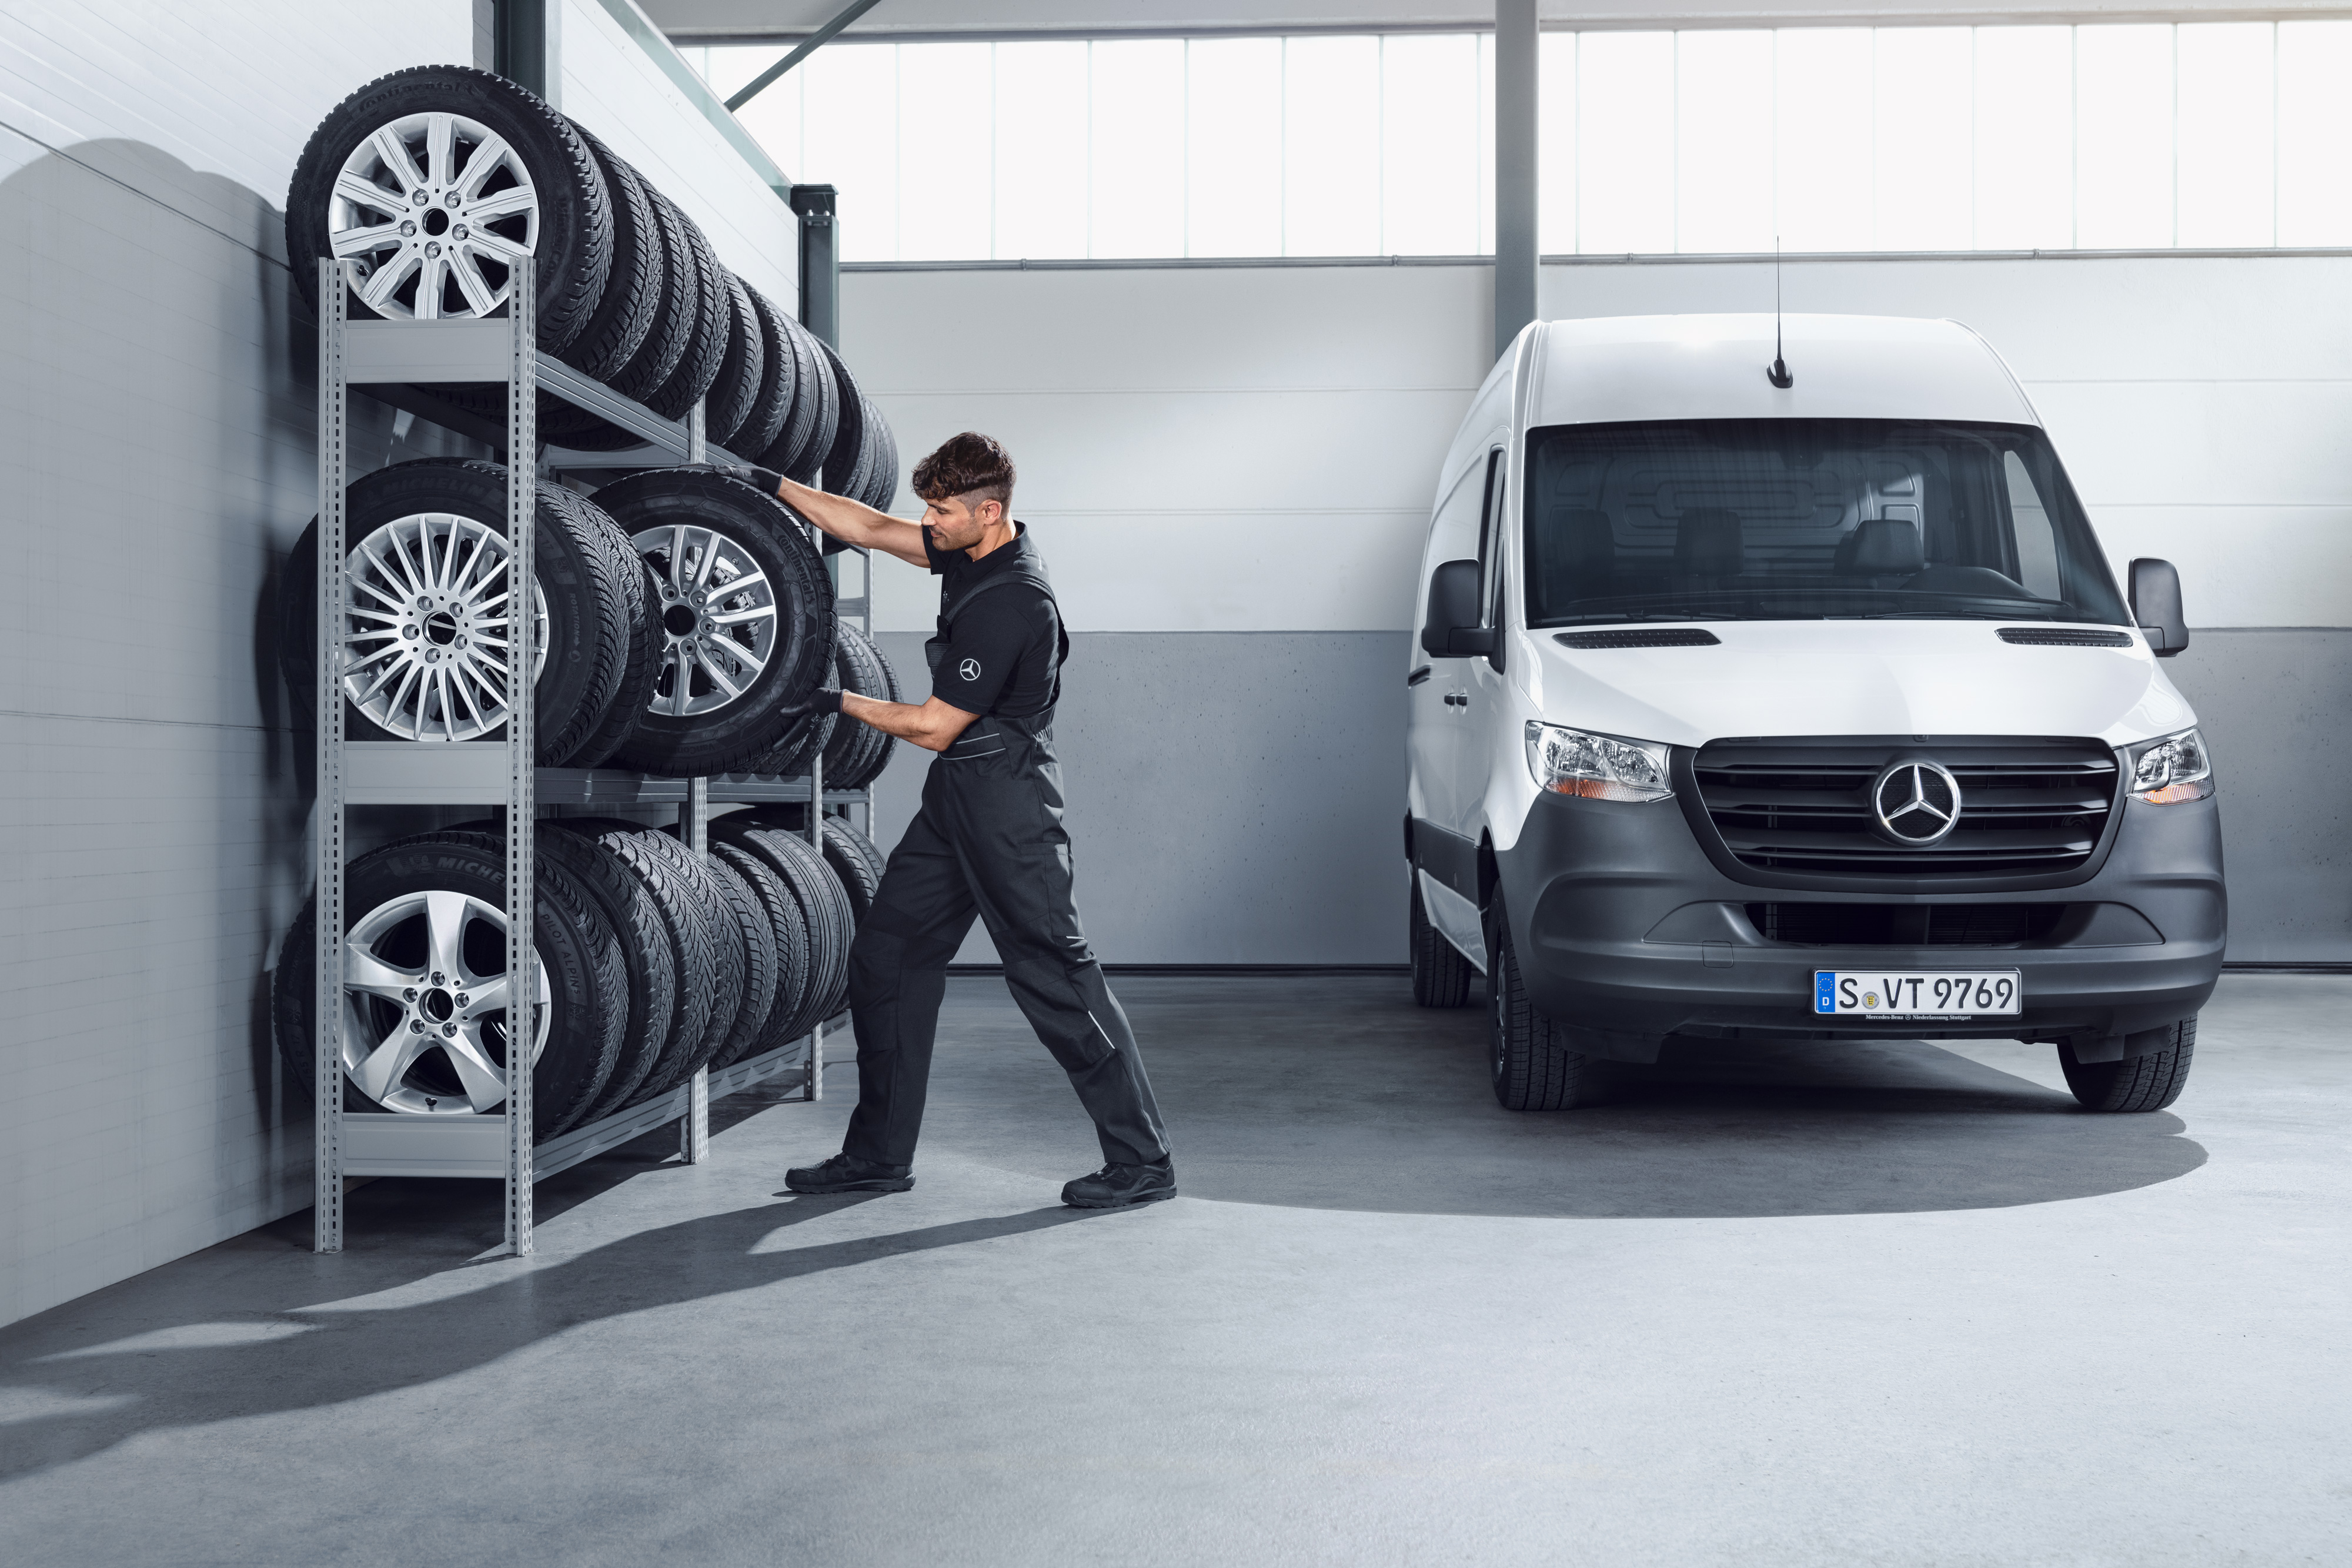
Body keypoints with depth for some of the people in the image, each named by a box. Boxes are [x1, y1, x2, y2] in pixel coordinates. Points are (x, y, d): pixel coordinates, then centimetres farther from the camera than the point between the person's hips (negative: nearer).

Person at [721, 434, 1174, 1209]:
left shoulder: (1011, 606, -23)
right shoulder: (974, 550, 5)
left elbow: (935, 727, -17)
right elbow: (872, 529, 17)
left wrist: (841, 702, -6)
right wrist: (773, 485, 14)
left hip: (1007, 803, -10)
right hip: (954, 797, 10)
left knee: (1054, 974, -6)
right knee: (885, 958, 11)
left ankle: (1142, 1161, 4)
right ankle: (880, 1154, 19)